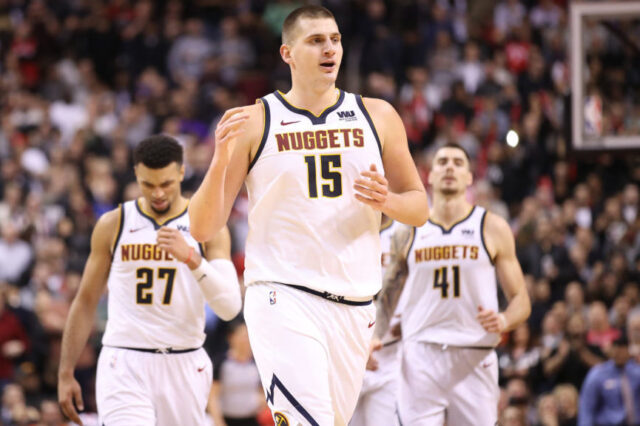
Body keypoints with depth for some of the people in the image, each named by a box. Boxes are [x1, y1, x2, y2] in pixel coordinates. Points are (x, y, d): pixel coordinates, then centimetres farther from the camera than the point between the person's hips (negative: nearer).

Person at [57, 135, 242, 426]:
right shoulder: (113, 225, 4)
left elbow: (230, 307, -10)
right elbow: (85, 302, 11)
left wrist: (191, 258, -24)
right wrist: (65, 374, 8)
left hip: (184, 367, 1)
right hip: (125, 365, -1)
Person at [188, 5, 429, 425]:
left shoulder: (377, 117, 9)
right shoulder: (253, 123, 1)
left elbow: (419, 207, 16)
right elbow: (203, 228, -1)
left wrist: (387, 201, -7)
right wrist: (220, 160, -18)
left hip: (354, 306, 4)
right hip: (282, 297, -4)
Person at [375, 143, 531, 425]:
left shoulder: (493, 228, 6)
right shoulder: (407, 233, 11)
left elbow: (521, 300, 6)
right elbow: (387, 296, 18)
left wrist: (503, 321, -16)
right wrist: (373, 337, -1)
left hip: (475, 359, -1)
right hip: (421, 357, 1)